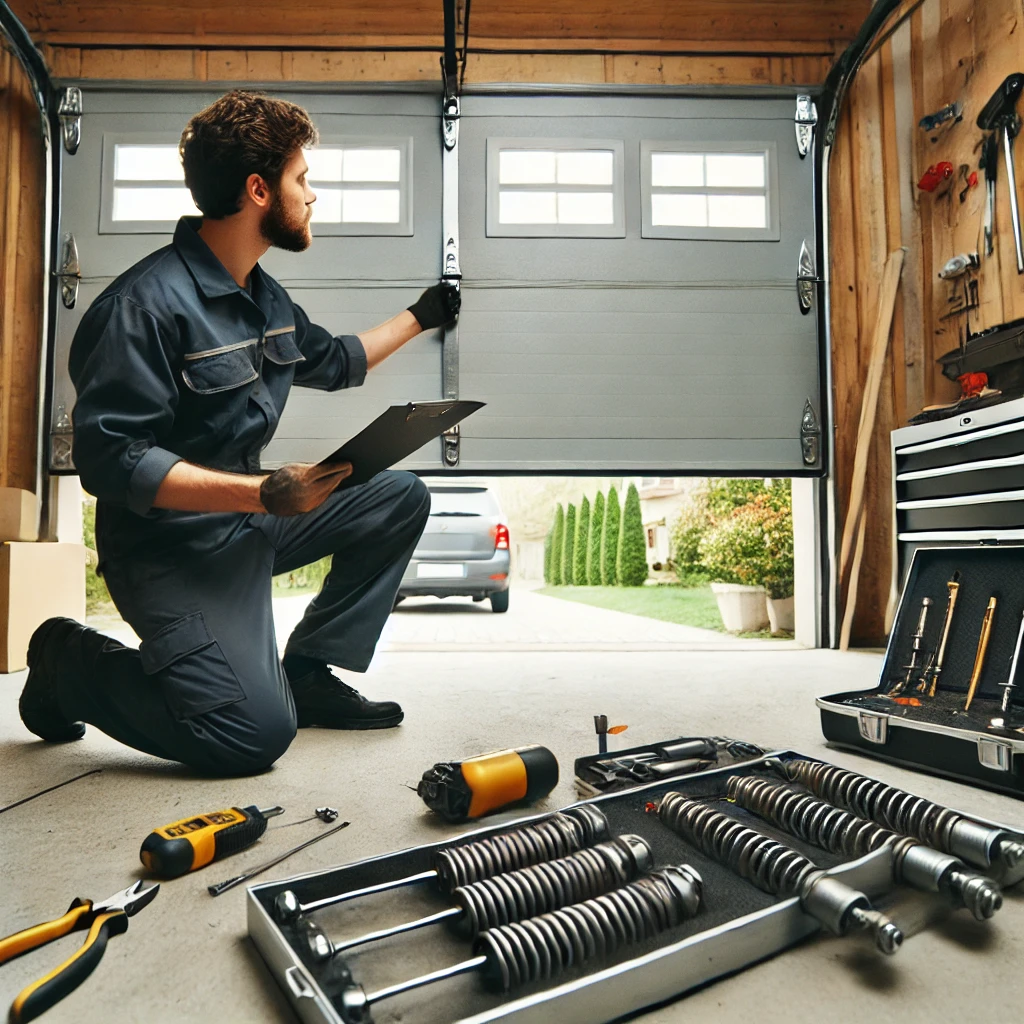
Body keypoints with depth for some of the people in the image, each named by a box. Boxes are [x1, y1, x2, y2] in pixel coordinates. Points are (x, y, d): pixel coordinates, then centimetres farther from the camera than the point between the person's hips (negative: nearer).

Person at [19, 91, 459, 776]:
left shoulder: (265, 297, 9)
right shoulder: (147, 303, -20)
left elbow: (332, 362, 26)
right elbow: (110, 461, -24)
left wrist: (419, 318, 31)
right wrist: (265, 493, -33)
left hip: (250, 516, 9)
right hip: (171, 546, -9)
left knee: (400, 496, 0)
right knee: (257, 731, -21)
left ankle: (307, 671, 8)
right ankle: (70, 662, 7)